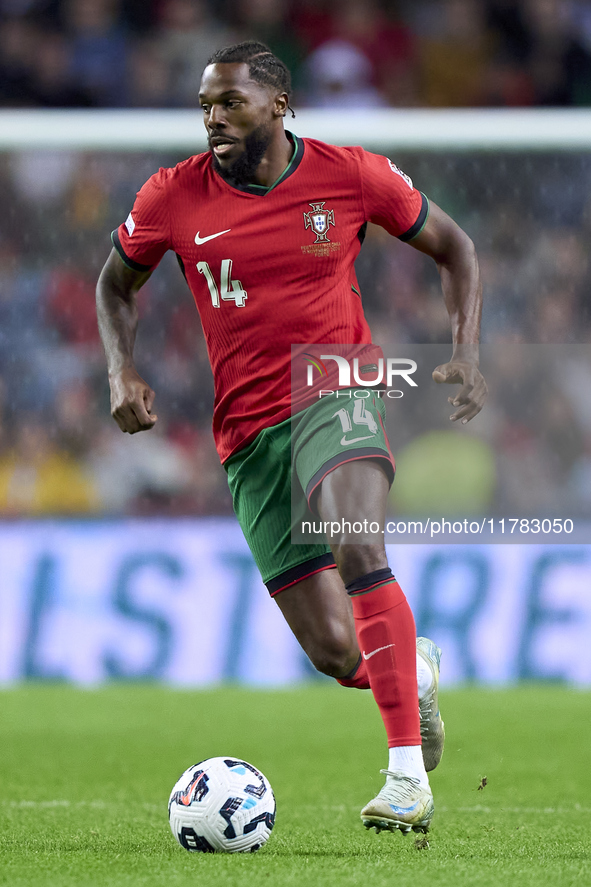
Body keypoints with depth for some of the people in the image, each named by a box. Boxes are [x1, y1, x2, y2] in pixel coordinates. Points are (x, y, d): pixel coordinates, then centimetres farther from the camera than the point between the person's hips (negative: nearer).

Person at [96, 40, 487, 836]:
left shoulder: (352, 175, -2)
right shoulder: (173, 198, 0)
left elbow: (452, 246, 12)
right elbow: (117, 282, 19)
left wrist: (467, 354, -1)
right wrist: (122, 371, 2)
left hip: (337, 393, -2)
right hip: (249, 434, 2)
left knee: (358, 550, -34)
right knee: (337, 657, -4)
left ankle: (409, 774, -33)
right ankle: (415, 669, 35)